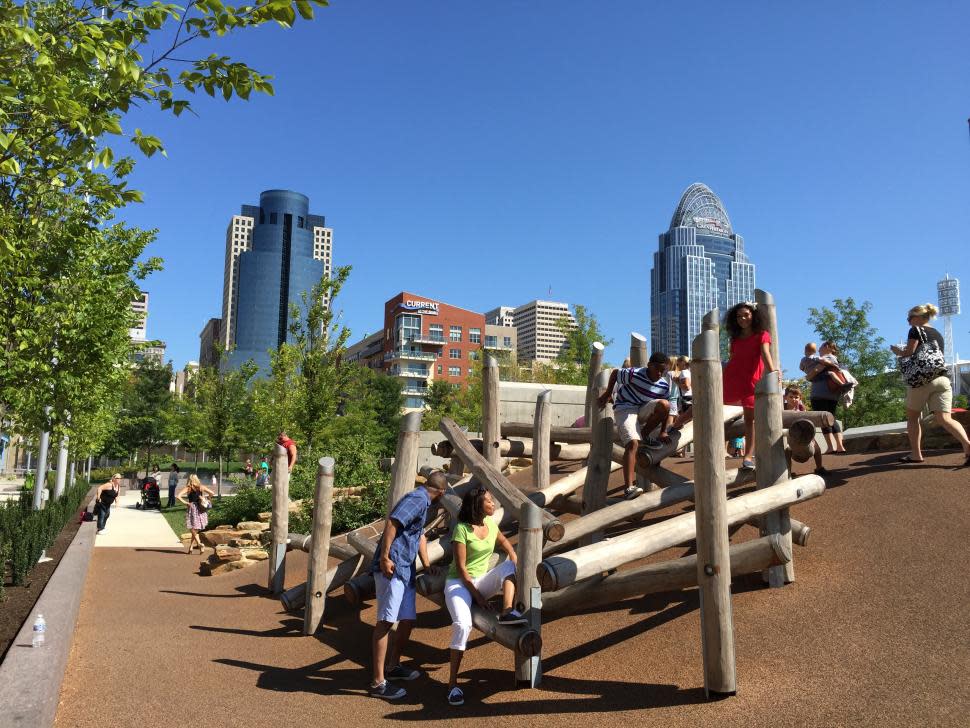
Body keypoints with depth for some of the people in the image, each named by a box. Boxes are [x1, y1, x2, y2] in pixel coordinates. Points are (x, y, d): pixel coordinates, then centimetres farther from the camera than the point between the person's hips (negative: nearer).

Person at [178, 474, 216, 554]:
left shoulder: (187, 488, -1)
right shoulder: (201, 487, 3)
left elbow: (178, 496, -12)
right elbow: (212, 493, -4)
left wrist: (185, 502, -6)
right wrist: (206, 499, 10)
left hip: (192, 509, -3)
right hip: (200, 510, 3)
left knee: (193, 530, 2)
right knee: (195, 530, 16)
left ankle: (200, 544, -17)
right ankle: (191, 547, 19)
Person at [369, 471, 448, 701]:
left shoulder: (421, 502, 21)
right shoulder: (417, 499, -11)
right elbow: (392, 523, -23)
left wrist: (426, 565, 36)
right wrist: (384, 558, -24)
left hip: (405, 570, 10)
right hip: (391, 568, -10)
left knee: (408, 620, 16)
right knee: (385, 622, -8)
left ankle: (393, 666, 34)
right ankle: (378, 682, -6)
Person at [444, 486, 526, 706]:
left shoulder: (490, 523, 3)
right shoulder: (462, 529, -16)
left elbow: (504, 541, 22)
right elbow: (461, 567, -16)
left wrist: (515, 562, 3)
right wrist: (477, 596, -17)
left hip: (482, 580, 6)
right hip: (459, 583, -6)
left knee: (510, 565, -21)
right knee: (463, 625, -30)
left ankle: (507, 612, -36)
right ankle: (453, 684, -23)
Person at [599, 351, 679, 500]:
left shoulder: (666, 384, -7)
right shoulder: (634, 374, -18)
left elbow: (671, 409, -7)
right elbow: (615, 372, -1)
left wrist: (663, 432, -15)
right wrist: (608, 393, 4)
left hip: (645, 411, 5)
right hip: (625, 408, -5)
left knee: (664, 404, -27)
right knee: (632, 443, -27)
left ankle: (645, 435, -3)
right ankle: (629, 487, -34)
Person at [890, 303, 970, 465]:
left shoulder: (915, 330, 2)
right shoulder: (937, 334, 23)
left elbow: (908, 353, -8)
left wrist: (897, 351, 13)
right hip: (942, 378, 5)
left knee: (912, 417, 11)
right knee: (944, 419, -7)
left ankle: (916, 454, 11)